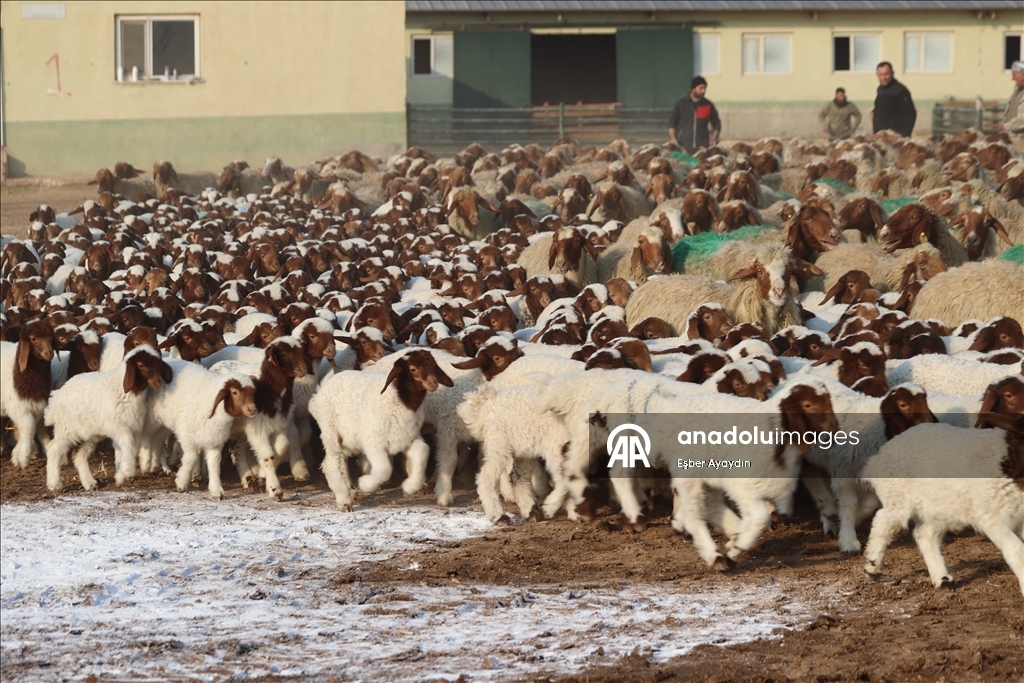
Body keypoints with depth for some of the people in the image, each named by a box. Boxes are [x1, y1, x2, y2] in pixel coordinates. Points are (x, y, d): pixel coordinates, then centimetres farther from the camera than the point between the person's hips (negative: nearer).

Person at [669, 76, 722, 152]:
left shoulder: (708, 105, 10)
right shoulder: (681, 103, 7)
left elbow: (716, 124, 18)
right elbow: (672, 122, 10)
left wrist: (713, 139, 1)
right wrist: (673, 139, -3)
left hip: (703, 146, 0)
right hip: (683, 146, 0)